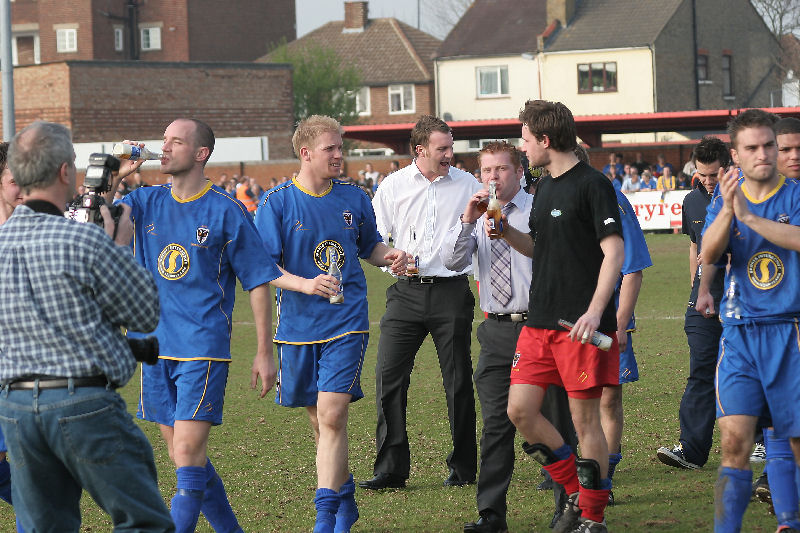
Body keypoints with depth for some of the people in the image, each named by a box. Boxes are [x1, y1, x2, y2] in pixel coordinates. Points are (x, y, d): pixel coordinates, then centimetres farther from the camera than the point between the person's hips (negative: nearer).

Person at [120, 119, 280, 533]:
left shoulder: (226, 212, -5)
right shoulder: (147, 202, 8)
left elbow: (258, 282, -2)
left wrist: (264, 352, -4)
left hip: (203, 350, -5)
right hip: (156, 346, 6)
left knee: (188, 453, -13)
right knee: (182, 456, 12)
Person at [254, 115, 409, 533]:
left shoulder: (353, 198, 4)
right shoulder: (276, 203, -5)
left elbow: (369, 245, 20)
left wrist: (390, 256, -2)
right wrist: (306, 284, -25)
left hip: (346, 323, 0)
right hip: (298, 325, 1)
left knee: (332, 416, -14)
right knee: (318, 420, 13)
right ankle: (344, 498, 33)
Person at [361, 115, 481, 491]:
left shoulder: (467, 185, 6)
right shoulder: (393, 186, 7)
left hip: (451, 292, -1)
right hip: (407, 293, 1)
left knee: (458, 382, 4)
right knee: (389, 377, -6)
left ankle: (463, 466, 14)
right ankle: (391, 468, -1)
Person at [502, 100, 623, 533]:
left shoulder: (593, 184, -9)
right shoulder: (545, 187, 16)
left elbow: (614, 253, -14)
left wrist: (594, 312, -23)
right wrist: (504, 230, 9)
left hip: (581, 326, -8)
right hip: (539, 321, 8)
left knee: (584, 418, -2)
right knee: (520, 409, 3)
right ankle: (576, 493, 19)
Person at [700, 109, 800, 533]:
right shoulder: (724, 200, 12)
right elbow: (708, 255, -5)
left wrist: (748, 215, -22)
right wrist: (726, 211, -20)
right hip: (739, 334, 2)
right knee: (735, 438, -10)